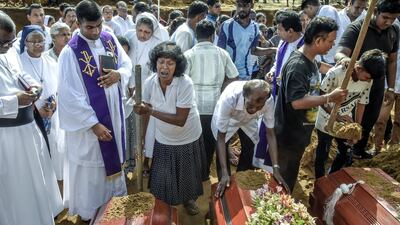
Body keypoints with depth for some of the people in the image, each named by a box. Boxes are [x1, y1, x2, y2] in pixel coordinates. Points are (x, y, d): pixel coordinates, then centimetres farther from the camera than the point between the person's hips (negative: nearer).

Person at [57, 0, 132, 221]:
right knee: (91, 166, 11)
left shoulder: (110, 39, -2)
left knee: (113, 156, 23)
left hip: (113, 114, 6)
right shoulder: (70, 53, -20)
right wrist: (93, 124, -19)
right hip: (88, 121, -6)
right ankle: (89, 211, 34)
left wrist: (118, 74, -16)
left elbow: (127, 64, 8)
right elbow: (70, 96, -20)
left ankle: (114, 196, 47)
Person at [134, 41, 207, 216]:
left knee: (187, 175, 18)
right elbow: (145, 112, -4)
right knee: (162, 178, 15)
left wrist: (152, 111, -32)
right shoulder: (150, 83, -15)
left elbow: (180, 120, -28)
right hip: (163, 140, 3)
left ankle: (189, 199, 50)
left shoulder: (185, 84, -27)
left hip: (188, 139, -2)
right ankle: (163, 204, 45)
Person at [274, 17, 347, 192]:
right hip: (289, 134, -9)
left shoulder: (311, 61, 6)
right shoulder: (297, 65, -25)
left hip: (300, 133, 9)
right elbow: (297, 102, -32)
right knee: (283, 181, 8)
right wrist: (330, 97, -24)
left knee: (290, 177, 24)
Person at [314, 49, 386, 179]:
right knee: (322, 155, 9)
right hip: (327, 121, -5)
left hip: (346, 121, 5)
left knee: (346, 154, 15)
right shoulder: (336, 73, -28)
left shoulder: (368, 81, -11)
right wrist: (337, 116, -31)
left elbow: (361, 104, 0)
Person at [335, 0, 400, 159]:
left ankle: (359, 149, 41)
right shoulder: (356, 29, -20)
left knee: (369, 122, 19)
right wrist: (344, 58, -57)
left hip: (377, 86, 6)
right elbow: (339, 54, -33)